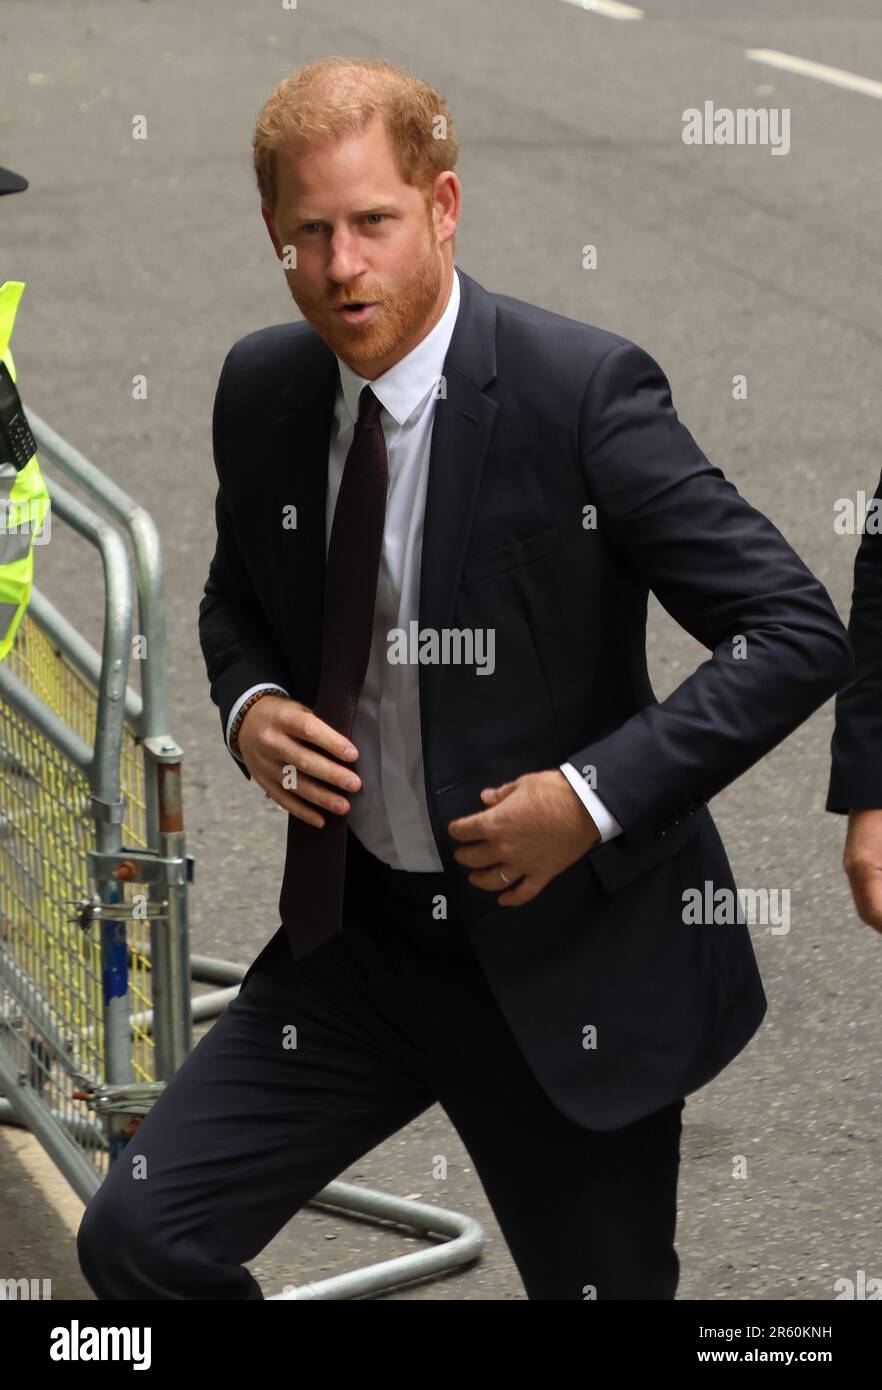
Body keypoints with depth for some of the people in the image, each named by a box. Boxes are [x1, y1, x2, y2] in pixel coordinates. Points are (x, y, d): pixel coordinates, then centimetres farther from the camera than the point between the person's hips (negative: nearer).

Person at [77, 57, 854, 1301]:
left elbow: (798, 635, -18)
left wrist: (596, 797, -23)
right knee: (140, 1235, -4)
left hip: (566, 953, -5)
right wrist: (249, 706, -3)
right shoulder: (263, 390, 0)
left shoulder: (583, 390, -18)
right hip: (355, 936, 5)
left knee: (605, 1289, 9)